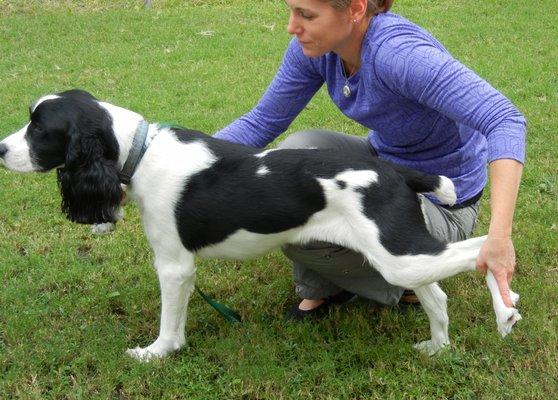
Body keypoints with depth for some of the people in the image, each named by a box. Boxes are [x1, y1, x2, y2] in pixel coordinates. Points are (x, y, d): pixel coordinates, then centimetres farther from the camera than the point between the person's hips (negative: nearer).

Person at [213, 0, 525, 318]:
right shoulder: (314, 44, -12)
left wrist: (500, 235, -48)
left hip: (439, 204, -6)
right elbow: (264, 121, -2)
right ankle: (320, 287, 2)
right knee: (296, 152, -20)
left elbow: (505, 122, -39)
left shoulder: (398, 53, -34)